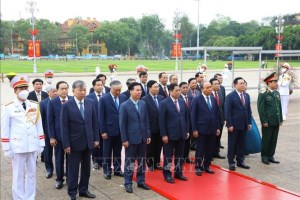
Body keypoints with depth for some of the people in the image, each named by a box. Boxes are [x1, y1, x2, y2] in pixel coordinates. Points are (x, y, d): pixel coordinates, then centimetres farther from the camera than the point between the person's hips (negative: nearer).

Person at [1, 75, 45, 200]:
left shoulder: (35, 106, 6)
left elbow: (39, 126, 8)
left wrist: (41, 144, 7)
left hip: (33, 146, 4)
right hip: (17, 147, -4)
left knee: (31, 174, 13)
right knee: (18, 175, 6)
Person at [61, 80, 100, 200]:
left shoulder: (90, 103, 1)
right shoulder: (67, 105, -9)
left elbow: (95, 122, 5)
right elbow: (64, 126, -10)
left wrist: (96, 139, 2)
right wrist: (66, 144, -12)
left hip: (88, 141, 4)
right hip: (75, 142, -4)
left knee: (86, 168, 13)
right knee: (73, 169, 7)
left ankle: (83, 190, 28)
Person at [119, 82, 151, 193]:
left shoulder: (143, 104, 5)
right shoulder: (124, 106, -9)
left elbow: (146, 120, 9)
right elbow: (122, 124, -9)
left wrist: (148, 135, 6)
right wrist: (124, 139, -11)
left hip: (142, 137, 5)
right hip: (131, 138, -5)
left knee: (142, 160, 12)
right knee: (129, 161, 5)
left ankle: (141, 181, 24)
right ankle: (128, 183, 15)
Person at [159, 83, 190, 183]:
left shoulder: (182, 102, 7)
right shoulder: (164, 103, -10)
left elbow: (186, 117, 12)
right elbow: (162, 120, -11)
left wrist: (187, 130, 8)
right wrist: (164, 135, -14)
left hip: (181, 133, 5)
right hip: (170, 134, -5)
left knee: (180, 155, 13)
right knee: (168, 155, 6)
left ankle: (178, 173, 26)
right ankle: (167, 174, 17)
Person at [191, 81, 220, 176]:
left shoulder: (214, 99, 8)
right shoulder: (196, 100, -7)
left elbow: (217, 114, 11)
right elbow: (193, 115, -8)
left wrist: (218, 127, 7)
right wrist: (194, 129, -11)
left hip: (212, 129, 5)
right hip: (201, 129, -5)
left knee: (210, 149, 10)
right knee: (200, 150, 4)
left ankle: (206, 166, 23)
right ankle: (198, 167, 16)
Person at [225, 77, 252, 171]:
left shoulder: (246, 95, 10)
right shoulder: (230, 96, -9)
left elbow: (248, 110, 14)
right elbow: (227, 112, -12)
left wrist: (249, 122, 9)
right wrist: (229, 124, -16)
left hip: (244, 124, 6)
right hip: (234, 125, -6)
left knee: (241, 144, 12)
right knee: (232, 144, 4)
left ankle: (240, 161, 23)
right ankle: (231, 162, 13)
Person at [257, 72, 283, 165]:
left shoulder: (277, 93, 11)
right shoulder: (263, 94, -11)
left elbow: (279, 107, 14)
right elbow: (261, 109, -13)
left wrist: (280, 119, 11)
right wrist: (264, 121, -15)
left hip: (276, 122, 6)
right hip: (268, 122, -6)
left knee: (274, 140, 11)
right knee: (266, 140, 4)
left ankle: (271, 156, 22)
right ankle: (264, 157, 17)